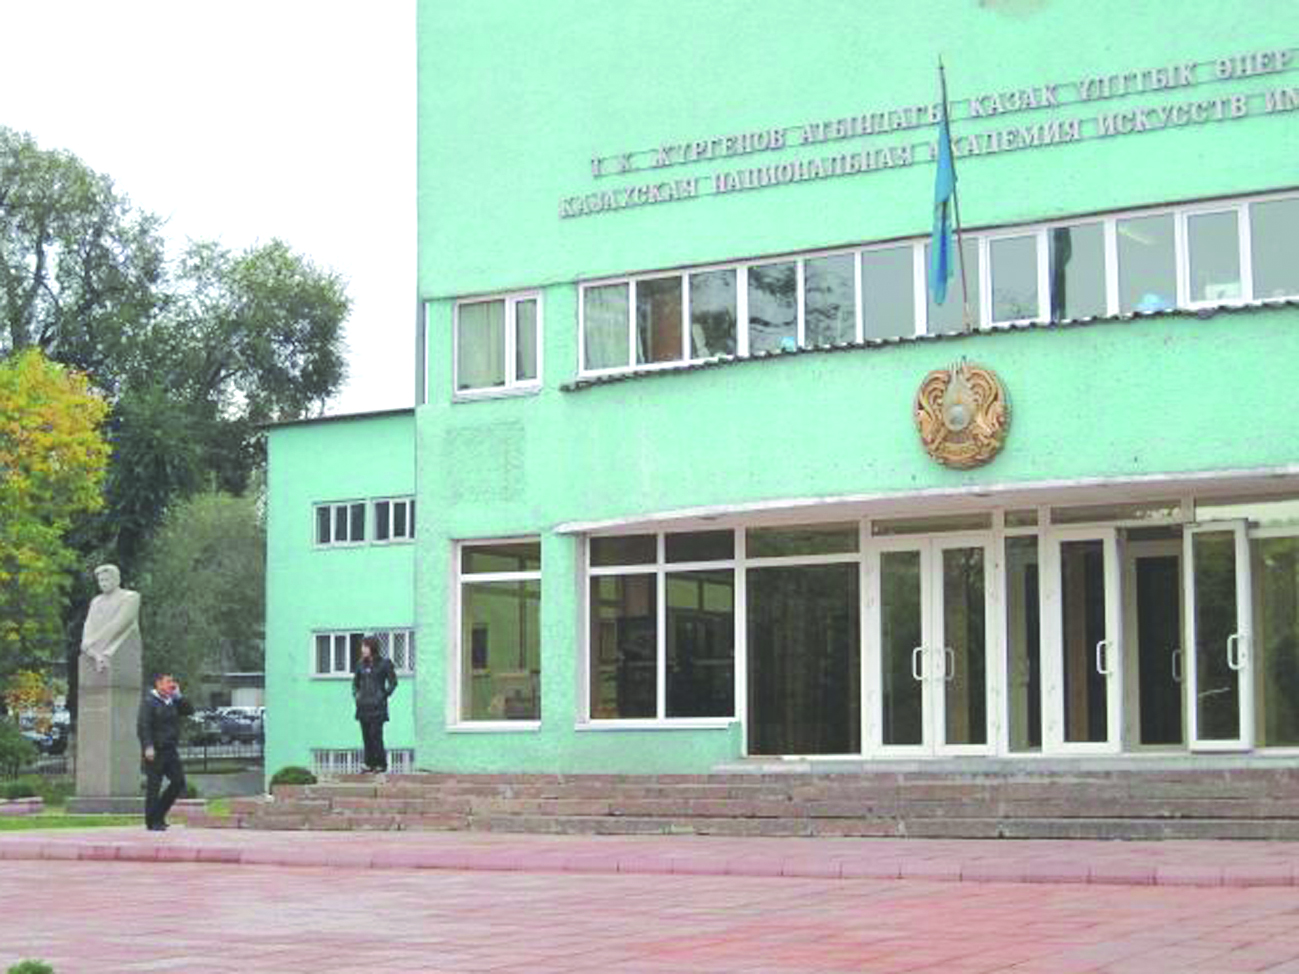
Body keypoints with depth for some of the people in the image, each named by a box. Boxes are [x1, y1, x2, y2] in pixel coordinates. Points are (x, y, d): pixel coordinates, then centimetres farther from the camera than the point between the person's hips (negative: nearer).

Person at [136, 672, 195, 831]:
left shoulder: (173, 701, 15)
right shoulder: (149, 702, -7)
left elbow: (189, 710, 12)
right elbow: (143, 726, -13)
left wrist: (178, 696, 2)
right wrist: (148, 747, -22)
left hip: (171, 750, 7)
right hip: (156, 752, -7)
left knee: (178, 782, 4)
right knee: (154, 785, -2)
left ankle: (159, 815, 17)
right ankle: (152, 822, 5)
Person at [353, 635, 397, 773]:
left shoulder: (384, 663, -3)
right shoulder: (361, 664, 11)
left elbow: (393, 682, 1)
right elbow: (355, 682, 23)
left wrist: (384, 696, -6)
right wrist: (356, 695, 10)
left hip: (377, 706, -5)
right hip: (363, 705, 5)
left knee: (375, 735, -9)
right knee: (366, 736, 5)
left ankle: (381, 764, -2)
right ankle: (370, 764, 10)